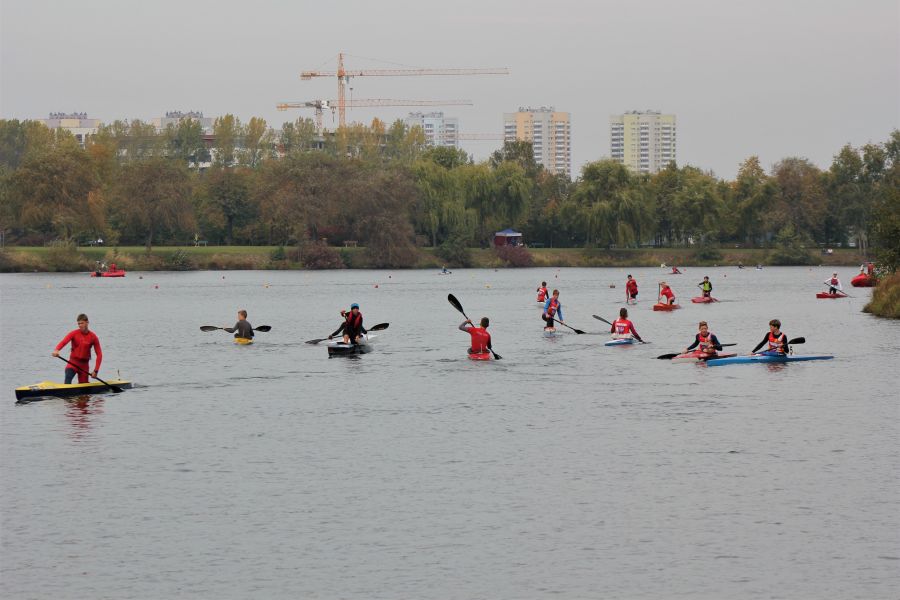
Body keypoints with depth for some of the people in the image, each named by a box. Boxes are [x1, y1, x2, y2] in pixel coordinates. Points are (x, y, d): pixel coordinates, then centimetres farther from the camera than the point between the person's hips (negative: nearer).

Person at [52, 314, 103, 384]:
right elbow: (63, 342, -20)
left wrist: (95, 370, -9)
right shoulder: (74, 333, -3)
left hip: (84, 364, 2)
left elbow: (99, 354, -1)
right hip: (73, 362, -2)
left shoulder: (93, 337, -2)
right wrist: (56, 350, -42)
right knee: (68, 376, -31)